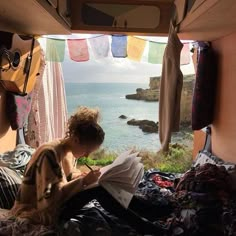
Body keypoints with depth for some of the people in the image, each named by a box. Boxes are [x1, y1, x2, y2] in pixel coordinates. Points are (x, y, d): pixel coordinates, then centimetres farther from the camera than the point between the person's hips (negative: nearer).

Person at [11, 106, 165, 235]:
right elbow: (49, 198, -28)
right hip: (37, 212, -9)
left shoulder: (68, 151, 0)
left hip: (55, 203, 9)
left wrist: (87, 178, -6)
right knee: (99, 190, -23)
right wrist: (83, 181, -28)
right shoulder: (49, 153, -26)